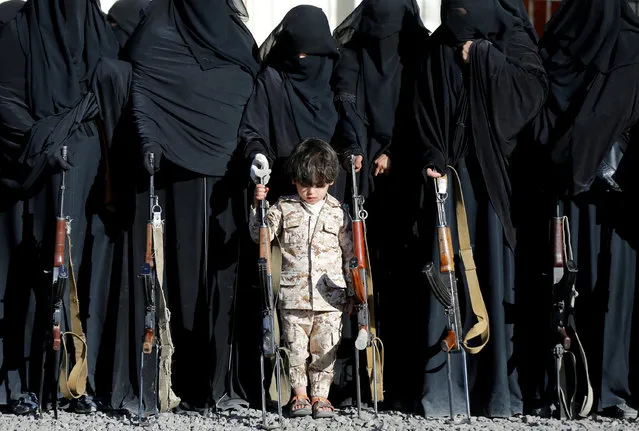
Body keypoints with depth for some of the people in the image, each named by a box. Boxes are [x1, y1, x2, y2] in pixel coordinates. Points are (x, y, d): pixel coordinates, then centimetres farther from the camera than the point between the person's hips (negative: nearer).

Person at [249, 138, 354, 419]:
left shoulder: (337, 212, 4)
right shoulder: (284, 208, 3)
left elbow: (350, 254, 8)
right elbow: (260, 235, -3)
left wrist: (353, 292, 7)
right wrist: (258, 204, -16)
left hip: (329, 296, 0)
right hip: (293, 296, 0)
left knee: (325, 349, 4)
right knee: (296, 348, 5)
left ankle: (321, 396, 14)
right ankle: (300, 395, 17)